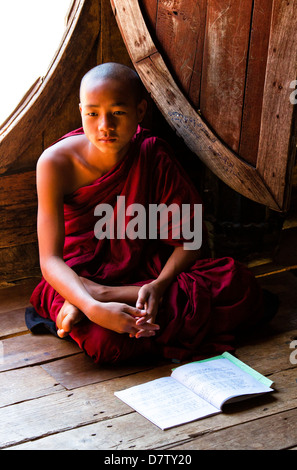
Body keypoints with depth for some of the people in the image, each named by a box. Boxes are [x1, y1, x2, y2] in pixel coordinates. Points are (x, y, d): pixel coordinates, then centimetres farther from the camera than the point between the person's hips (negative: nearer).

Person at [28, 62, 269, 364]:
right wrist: (96, 310, -39)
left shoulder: (154, 156, -11)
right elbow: (50, 259, -22)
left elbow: (187, 240, -10)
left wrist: (159, 285, -30)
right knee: (104, 339, -40)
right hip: (78, 277, -4)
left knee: (239, 285, -23)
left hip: (145, 273, 5)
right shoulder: (56, 163, -18)